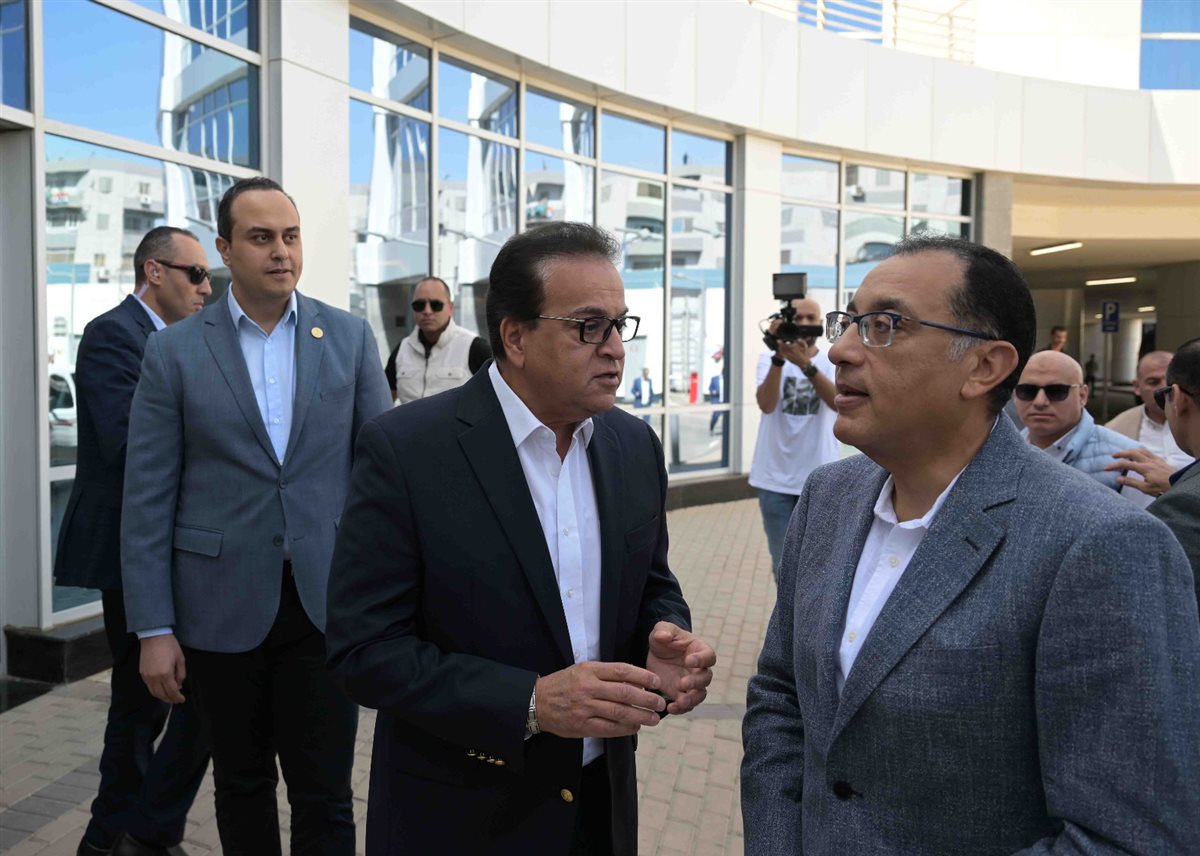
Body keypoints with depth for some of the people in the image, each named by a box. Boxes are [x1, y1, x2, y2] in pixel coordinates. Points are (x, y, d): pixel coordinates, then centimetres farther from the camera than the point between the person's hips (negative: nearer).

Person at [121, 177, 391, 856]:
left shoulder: (350, 337, 2)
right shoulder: (175, 351, 0)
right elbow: (148, 499, -1)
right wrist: (154, 629, -4)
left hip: (326, 600, 0)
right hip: (223, 605, 0)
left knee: (325, 792, 6)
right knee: (242, 785, 17)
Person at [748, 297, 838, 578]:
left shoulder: (832, 361, 0)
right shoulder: (769, 358, 1)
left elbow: (837, 401, -22)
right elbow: (766, 404, -18)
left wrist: (805, 364, -36)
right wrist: (779, 358, -31)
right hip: (777, 479, 0)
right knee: (784, 566, 10)